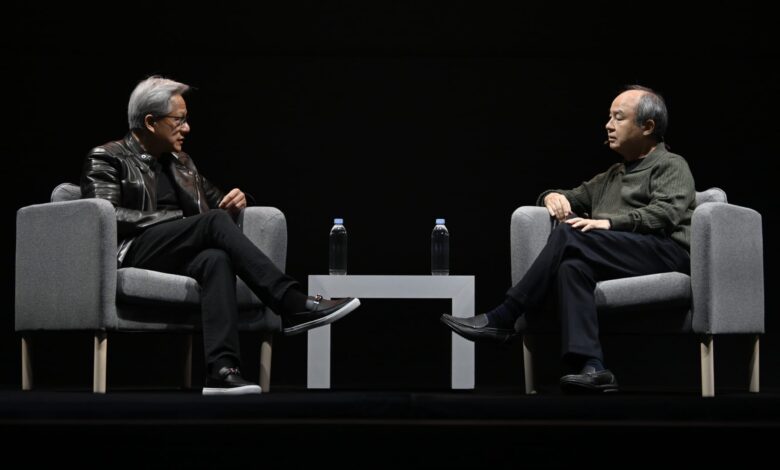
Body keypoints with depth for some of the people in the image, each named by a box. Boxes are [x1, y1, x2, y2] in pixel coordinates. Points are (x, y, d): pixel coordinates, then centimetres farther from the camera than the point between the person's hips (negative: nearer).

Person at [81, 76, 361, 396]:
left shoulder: (180, 164, 24)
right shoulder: (106, 159, 5)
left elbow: (215, 201, 31)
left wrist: (235, 200, 5)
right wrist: (173, 218, -13)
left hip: (178, 258, 5)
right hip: (132, 256, -5)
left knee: (216, 259, -34)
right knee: (216, 221, -29)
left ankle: (220, 369, -48)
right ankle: (293, 305, -35)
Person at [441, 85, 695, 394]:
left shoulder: (671, 166, 11)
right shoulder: (612, 176, 34)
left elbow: (668, 212, -8)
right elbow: (575, 197, 36)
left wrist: (609, 223, -19)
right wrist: (554, 196, 9)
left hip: (667, 255, -6)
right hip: (618, 260, 6)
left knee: (570, 236, -28)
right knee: (572, 266, -31)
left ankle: (503, 320, -25)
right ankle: (590, 368, -45)